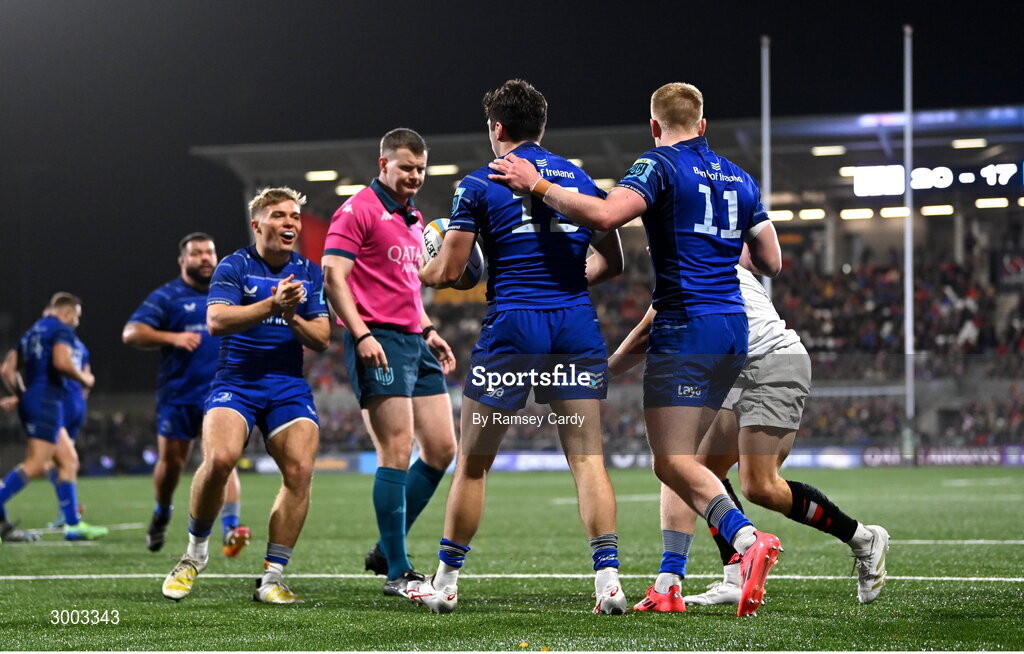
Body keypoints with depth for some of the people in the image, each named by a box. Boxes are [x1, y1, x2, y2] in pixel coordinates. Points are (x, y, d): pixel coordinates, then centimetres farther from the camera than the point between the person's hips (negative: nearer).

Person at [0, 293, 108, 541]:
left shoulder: (32, 332, 22)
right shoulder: (62, 330, -3)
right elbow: (62, 361, -20)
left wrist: (22, 394, 25)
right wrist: (84, 378, -5)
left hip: (30, 401, 10)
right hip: (47, 400, -10)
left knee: (69, 460, 11)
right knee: (36, 464, -16)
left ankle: (73, 524, 10)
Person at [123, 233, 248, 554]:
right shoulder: (167, 297, 0)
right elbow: (130, 333, -10)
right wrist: (173, 338, -23)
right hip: (178, 394, -1)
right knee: (171, 462, 8)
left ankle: (231, 529, -26)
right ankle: (162, 514, 37)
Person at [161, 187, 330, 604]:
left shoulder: (310, 274, 11)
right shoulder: (235, 267, 0)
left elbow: (322, 340, 6)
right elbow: (216, 321, -15)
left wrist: (293, 318, -13)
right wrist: (272, 305, -25)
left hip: (290, 387, 3)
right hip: (236, 381, -3)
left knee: (300, 471, -16)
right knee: (220, 459, -27)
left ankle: (272, 577, -6)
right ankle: (195, 553, -2)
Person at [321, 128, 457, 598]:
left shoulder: (413, 219, 21)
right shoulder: (359, 210, -6)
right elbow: (333, 275, -14)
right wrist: (361, 334, -22)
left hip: (414, 342, 9)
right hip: (378, 342, -9)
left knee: (441, 448, 6)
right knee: (397, 454, -12)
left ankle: (387, 550, 17)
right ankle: (397, 573, -6)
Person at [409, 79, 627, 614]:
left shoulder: (480, 184, 1)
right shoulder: (580, 179, 12)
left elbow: (448, 271, 0)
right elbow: (612, 260, 15)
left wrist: (415, 270, 22)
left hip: (511, 328, -3)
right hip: (576, 328, 3)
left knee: (472, 462, 8)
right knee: (587, 457, 1)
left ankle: (445, 582, 16)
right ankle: (608, 579, -11)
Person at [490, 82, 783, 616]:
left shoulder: (661, 165, -5)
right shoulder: (739, 179, 16)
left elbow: (604, 215, -23)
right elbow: (771, 262, 19)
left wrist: (536, 185, -14)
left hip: (685, 327, -8)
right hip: (734, 330, 8)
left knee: (673, 463, -10)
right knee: (681, 460, 13)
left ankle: (749, 539, -32)